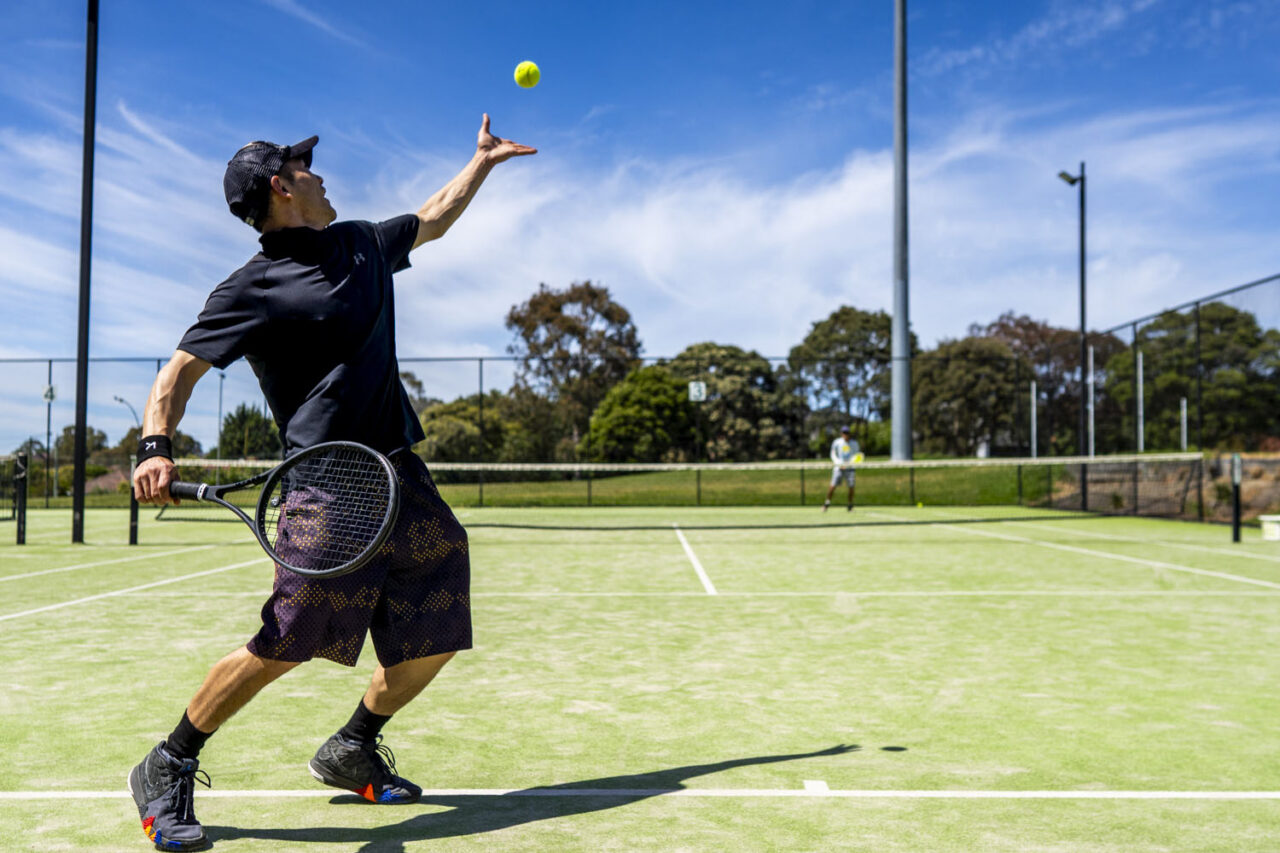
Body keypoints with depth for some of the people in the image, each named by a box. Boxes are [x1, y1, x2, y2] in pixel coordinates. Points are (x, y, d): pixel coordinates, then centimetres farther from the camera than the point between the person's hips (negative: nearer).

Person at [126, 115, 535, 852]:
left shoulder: (361, 243, 17)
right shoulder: (256, 289, -5)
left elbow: (431, 220, 35)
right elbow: (181, 369, -7)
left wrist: (484, 159, 41)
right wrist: (157, 447, -23)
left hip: (403, 475, 8)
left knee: (435, 638, 7)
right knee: (287, 642, -14)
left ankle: (353, 750, 29)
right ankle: (168, 771, 9)